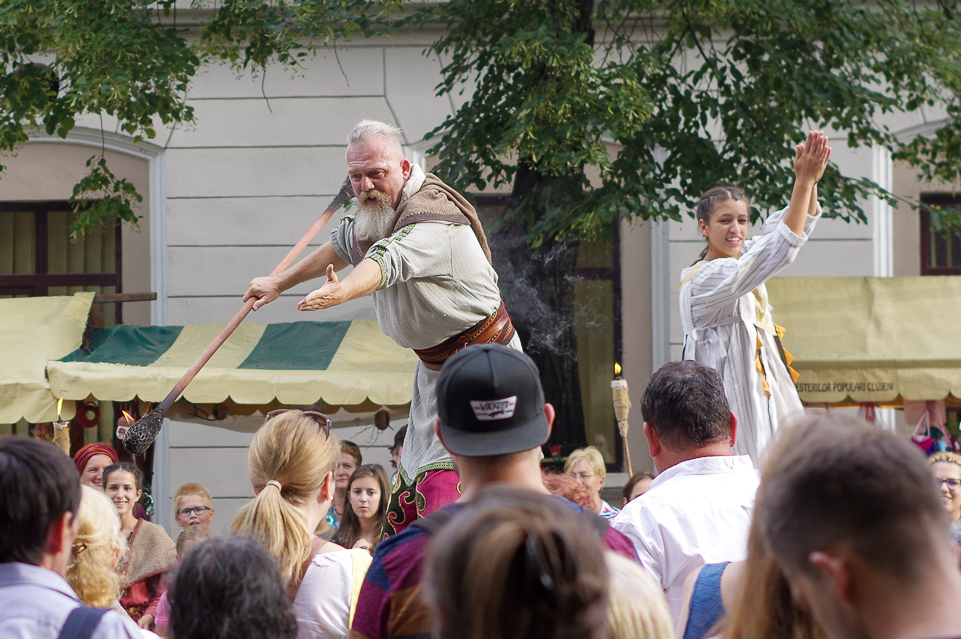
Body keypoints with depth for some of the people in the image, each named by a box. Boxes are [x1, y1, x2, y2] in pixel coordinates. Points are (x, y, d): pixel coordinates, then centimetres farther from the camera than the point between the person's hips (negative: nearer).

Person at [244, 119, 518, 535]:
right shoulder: (376, 208, 1)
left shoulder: (432, 219, -28)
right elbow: (343, 246, 24)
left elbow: (388, 260, -49)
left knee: (442, 482, -23)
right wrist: (278, 284, 34)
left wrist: (340, 292, -68)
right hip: (434, 361, 9)